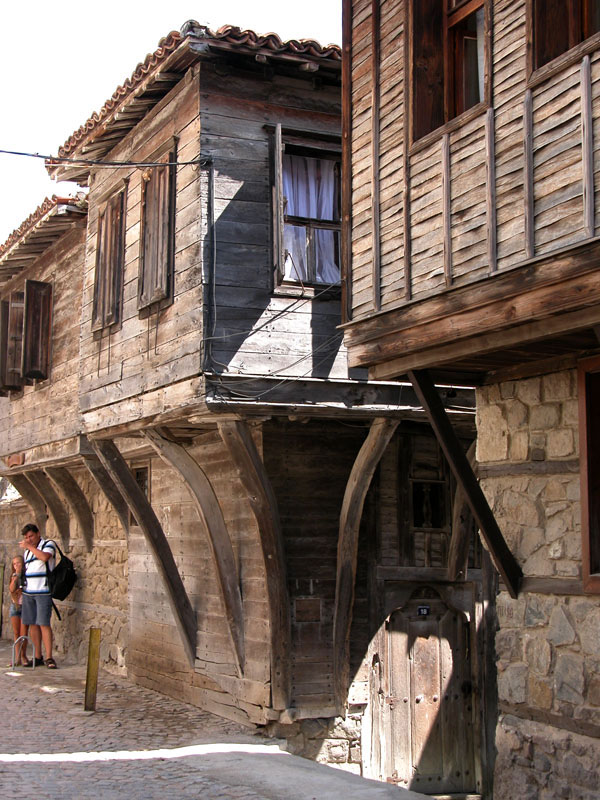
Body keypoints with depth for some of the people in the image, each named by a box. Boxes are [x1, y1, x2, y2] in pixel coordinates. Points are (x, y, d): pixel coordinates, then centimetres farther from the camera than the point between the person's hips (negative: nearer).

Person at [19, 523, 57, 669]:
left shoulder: (48, 544, -2)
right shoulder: (27, 551, 19)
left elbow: (45, 557, -23)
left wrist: (29, 546, -15)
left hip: (43, 591, -6)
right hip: (28, 592, 6)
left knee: (43, 624, -12)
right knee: (32, 624, 6)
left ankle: (49, 658, -10)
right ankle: (37, 656, 13)